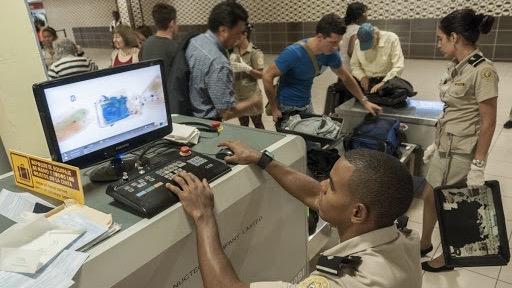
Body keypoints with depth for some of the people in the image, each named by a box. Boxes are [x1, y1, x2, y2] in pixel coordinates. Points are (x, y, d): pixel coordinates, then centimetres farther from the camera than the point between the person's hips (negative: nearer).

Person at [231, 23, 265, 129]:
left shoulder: (255, 52, -14)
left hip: (251, 95, -5)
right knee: (243, 125, 18)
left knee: (258, 124, 10)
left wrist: (246, 68, -30)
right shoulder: (233, 51, 2)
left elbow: (261, 75, -16)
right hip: (237, 95, 5)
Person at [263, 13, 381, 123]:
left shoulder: (330, 53, -8)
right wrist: (274, 108, -18)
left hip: (307, 104, 6)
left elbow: (346, 77, 8)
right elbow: (267, 76, -21)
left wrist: (364, 101, 8)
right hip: (287, 108, -6)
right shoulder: (294, 53, -27)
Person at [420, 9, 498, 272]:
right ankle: (425, 243, 41)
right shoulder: (456, 66, 5)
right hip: (445, 146, 8)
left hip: (460, 152, -8)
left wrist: (478, 166, -17)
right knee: (429, 197, 19)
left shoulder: (483, 71, -19)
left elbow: (488, 123, -18)